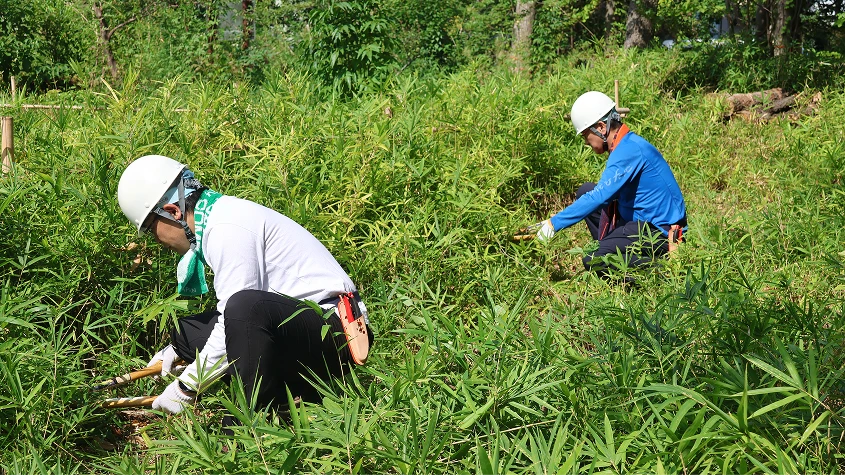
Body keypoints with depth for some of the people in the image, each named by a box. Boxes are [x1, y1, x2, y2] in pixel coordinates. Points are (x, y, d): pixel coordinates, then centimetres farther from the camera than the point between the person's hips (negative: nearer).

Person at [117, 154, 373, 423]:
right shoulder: (221, 215, 14)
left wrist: (186, 388, -11)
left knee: (248, 306, -38)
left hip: (334, 331, -11)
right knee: (187, 331, 13)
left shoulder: (228, 228, -16)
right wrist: (180, 348, 19)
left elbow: (241, 313, -21)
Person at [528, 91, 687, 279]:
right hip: (640, 219, 10)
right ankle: (610, 250, 13)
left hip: (660, 232, -10)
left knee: (594, 262, -23)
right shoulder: (626, 145, 9)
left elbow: (598, 197, -28)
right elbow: (605, 192, 19)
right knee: (584, 191, 14)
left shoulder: (630, 150, -22)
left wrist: (554, 223, -26)